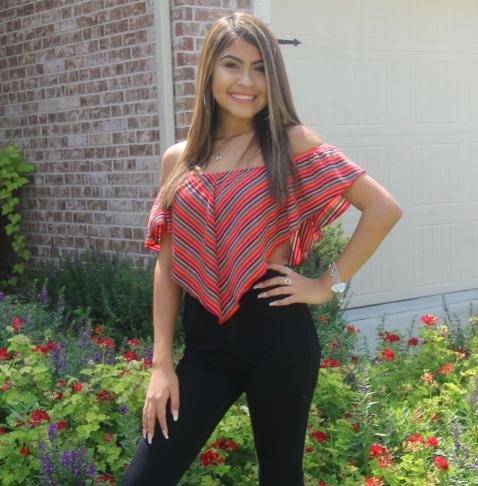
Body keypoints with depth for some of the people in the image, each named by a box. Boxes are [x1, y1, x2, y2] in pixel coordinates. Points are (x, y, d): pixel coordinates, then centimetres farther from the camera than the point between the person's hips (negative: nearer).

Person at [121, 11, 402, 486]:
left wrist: (329, 283, -6)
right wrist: (162, 365, 1)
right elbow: (167, 267, 7)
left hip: (277, 330, -3)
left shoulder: (292, 143, -3)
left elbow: (383, 208, -4)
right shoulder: (178, 160, 7)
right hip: (205, 338, 3)